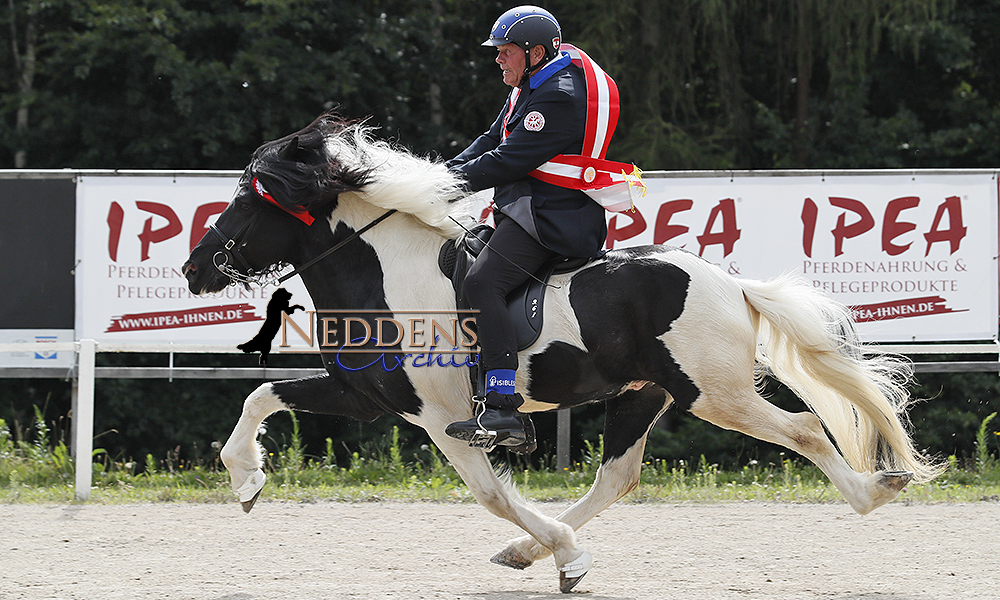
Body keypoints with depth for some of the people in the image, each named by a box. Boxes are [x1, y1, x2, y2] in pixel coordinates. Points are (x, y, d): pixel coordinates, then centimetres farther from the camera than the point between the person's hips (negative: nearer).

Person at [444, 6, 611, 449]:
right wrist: (445, 172, 6)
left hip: (549, 220, -12)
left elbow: (510, 160, -21)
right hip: (524, 211, 12)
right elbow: (491, 143, 21)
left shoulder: (557, 97, -16)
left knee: (481, 283, -27)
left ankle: (503, 410, -35)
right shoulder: (528, 90, 19)